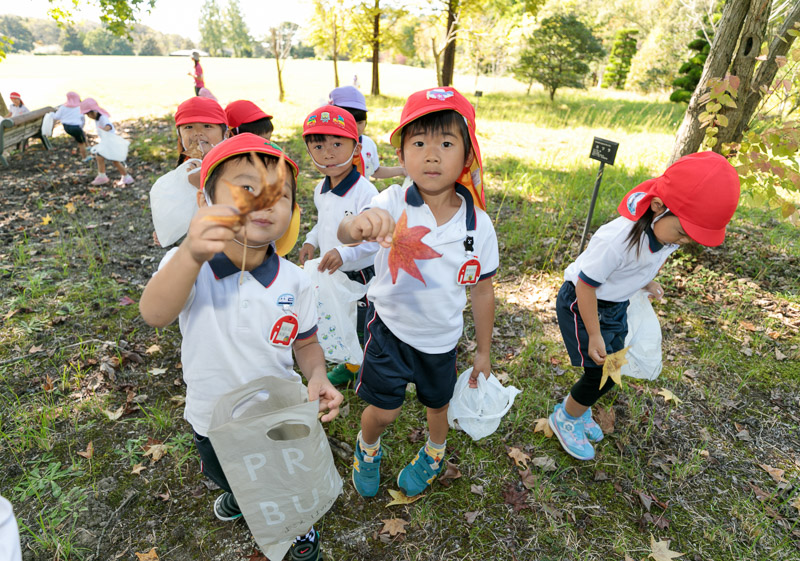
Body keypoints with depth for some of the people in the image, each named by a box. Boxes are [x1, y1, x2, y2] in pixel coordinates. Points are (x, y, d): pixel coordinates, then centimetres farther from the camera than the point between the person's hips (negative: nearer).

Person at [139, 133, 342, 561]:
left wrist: (317, 376, -27)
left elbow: (307, 342, -4)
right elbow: (154, 315, -45)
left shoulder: (294, 282, -18)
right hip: (213, 419, 1)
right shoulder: (186, 263, -24)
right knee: (225, 476, 32)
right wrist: (191, 254, -64)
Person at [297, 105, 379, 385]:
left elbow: (377, 238, -26)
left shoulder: (365, 192, -25)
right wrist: (311, 241, 2)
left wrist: (345, 253, -36)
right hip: (331, 273, 8)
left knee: (365, 328, 9)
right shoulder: (320, 190, 0)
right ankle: (352, 364, 47)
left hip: (361, 275, -7)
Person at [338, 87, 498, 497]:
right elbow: (344, 234, -40)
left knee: (437, 404, 23)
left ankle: (434, 453, 59)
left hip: (441, 337, 2)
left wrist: (483, 352, 4)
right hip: (390, 327, -1)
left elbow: (482, 291, -4)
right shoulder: (394, 203, -21)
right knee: (382, 410, 7)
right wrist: (359, 225, -65)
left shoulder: (478, 224, -16)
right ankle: (367, 449, 46)